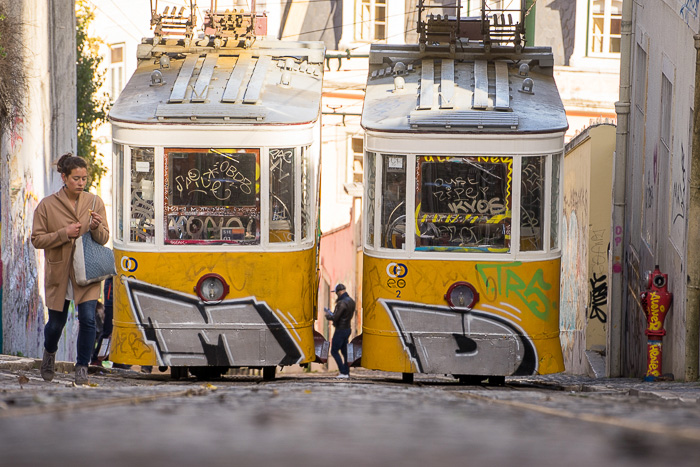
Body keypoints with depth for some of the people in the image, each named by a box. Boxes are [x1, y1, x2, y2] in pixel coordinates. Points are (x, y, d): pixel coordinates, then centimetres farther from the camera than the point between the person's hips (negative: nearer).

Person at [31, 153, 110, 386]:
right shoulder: (47, 205, -6)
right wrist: (64, 234, -18)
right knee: (56, 322, 10)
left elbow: (104, 239, 3)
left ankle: (82, 366, 3)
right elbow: (37, 239, -6)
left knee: (87, 319, -11)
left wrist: (96, 228, -19)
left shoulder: (95, 202, 0)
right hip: (59, 273, -1)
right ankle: (49, 353, 42)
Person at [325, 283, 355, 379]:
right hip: (348, 329, 9)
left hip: (340, 330, -9)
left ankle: (343, 372, -6)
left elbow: (335, 318, -26)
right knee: (344, 351, 16)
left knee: (334, 351, -1)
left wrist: (328, 316, -4)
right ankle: (347, 372, 18)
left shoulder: (342, 303, -23)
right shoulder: (351, 301, 7)